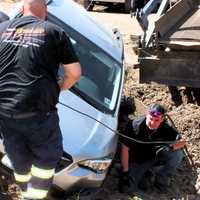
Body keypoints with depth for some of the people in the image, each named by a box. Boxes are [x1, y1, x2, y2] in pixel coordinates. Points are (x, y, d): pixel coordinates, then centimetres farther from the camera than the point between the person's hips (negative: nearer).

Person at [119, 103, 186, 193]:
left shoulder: (166, 128, -16)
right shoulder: (135, 125, -24)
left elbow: (182, 141, -12)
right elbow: (125, 148, -19)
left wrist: (171, 147, -35)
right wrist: (125, 171, -18)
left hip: (155, 158, 2)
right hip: (136, 161, -2)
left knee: (178, 152, -21)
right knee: (126, 188, -19)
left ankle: (161, 180, -2)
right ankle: (143, 175, 13)